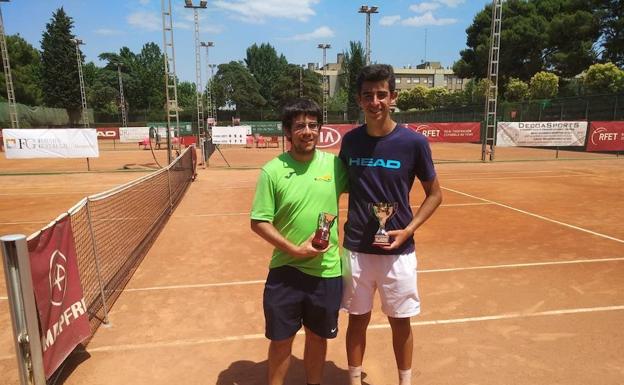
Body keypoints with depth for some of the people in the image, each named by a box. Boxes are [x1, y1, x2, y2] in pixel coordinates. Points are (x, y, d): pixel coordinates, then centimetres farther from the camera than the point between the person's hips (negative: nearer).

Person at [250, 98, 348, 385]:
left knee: (318, 337, 19)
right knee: (281, 340, 12)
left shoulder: (335, 164, -3)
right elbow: (258, 222, -8)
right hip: (285, 271, -2)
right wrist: (294, 250, -17)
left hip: (327, 271, 2)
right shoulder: (272, 171, -9)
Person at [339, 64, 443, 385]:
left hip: (398, 250, -1)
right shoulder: (350, 140, -1)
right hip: (356, 248, 2)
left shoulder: (414, 142, -9)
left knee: (400, 322, 14)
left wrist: (408, 230, -12)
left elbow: (434, 194, 0)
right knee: (358, 319, 14)